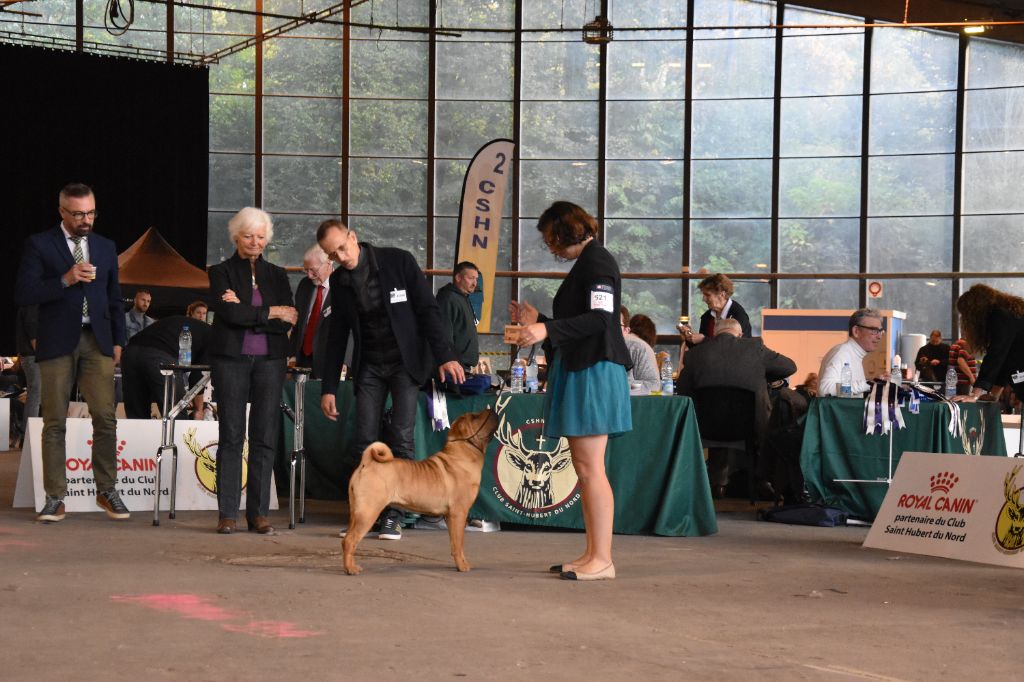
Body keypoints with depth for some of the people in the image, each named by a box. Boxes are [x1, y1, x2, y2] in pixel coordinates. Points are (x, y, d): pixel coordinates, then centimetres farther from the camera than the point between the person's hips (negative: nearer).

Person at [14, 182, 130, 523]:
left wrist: (117, 341, 12)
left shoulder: (106, 247, 14)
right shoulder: (39, 245, 1)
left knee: (105, 417, -4)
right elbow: (24, 294, -7)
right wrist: (65, 280, -17)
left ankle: (107, 491, 7)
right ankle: (55, 498, 4)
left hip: (97, 342, 3)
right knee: (55, 422, 0)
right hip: (57, 343, -3)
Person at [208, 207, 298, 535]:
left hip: (270, 360, 3)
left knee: (265, 437, 0)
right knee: (231, 436, -4)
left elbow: (287, 320, 0)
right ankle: (227, 513, -1)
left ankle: (258, 513, 4)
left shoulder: (277, 275, 14)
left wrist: (245, 313, -9)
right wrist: (270, 312, -5)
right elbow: (229, 313, -11)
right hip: (231, 358, -2)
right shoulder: (221, 272, 6)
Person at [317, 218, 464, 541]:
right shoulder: (339, 281, 2)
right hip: (369, 366, 4)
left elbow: (428, 309, -9)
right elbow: (337, 335, 8)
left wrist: (445, 355, -18)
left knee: (401, 440, -9)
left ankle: (392, 516, -5)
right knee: (365, 442, -5)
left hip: (406, 361, -4)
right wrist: (329, 388, 6)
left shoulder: (398, 261, -10)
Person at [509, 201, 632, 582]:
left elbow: (600, 319, -20)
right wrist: (538, 321, 26)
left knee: (590, 468, -11)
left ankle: (602, 560, -10)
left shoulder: (597, 262, -9)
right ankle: (592, 554, 12)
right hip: (578, 370, 11)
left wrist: (547, 329, -27)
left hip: (594, 371, -11)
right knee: (584, 468, 9)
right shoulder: (586, 263, 21)